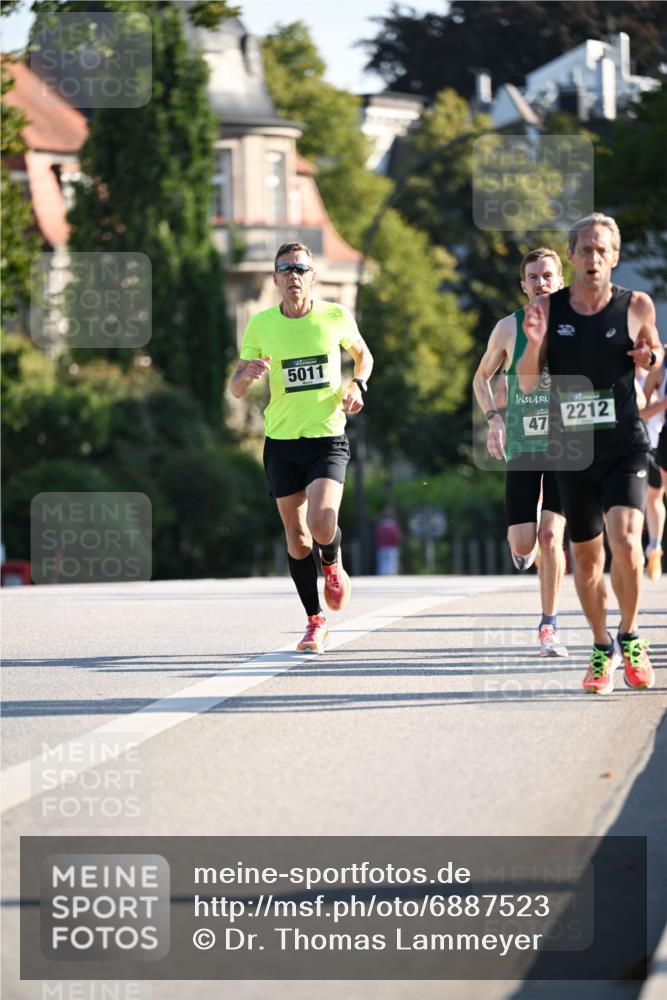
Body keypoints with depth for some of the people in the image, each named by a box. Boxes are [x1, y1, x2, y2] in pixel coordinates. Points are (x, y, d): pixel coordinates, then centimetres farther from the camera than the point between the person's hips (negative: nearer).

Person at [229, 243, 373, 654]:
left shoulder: (335, 317, -2)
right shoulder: (261, 324, 0)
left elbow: (363, 355, 18)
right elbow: (236, 389, 5)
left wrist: (358, 385, -1)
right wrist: (248, 375, -18)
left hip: (328, 438, -2)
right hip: (282, 441, 2)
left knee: (322, 525, -21)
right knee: (296, 536, 4)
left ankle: (333, 566, 16)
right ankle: (316, 621, 19)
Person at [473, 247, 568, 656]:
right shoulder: (508, 328, 2)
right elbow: (482, 377, 16)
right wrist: (493, 417, 0)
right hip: (521, 444, 1)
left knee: (550, 534, -14)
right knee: (523, 543, -5)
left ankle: (550, 627, -2)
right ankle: (524, 543, 35)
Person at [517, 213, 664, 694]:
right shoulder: (548, 308, -1)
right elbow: (528, 383, 3)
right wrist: (535, 343, -17)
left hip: (625, 445, -2)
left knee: (625, 539, -21)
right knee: (586, 554, 10)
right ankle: (603, 650, 28)